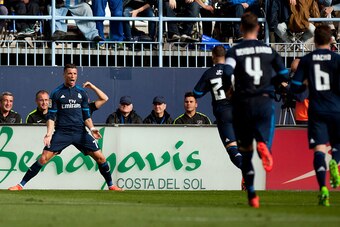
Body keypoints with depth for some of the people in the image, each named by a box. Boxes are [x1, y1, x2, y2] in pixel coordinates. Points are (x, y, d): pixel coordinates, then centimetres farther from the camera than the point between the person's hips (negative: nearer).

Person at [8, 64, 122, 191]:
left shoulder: (82, 93, 9)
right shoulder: (56, 93, 2)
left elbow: (86, 116, 12)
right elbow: (51, 117, 1)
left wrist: (92, 128, -5)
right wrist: (49, 134, -12)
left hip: (80, 132, 2)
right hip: (61, 132, -2)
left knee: (100, 157, -4)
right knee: (44, 158, -13)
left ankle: (111, 186, 13)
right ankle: (21, 185, -7)